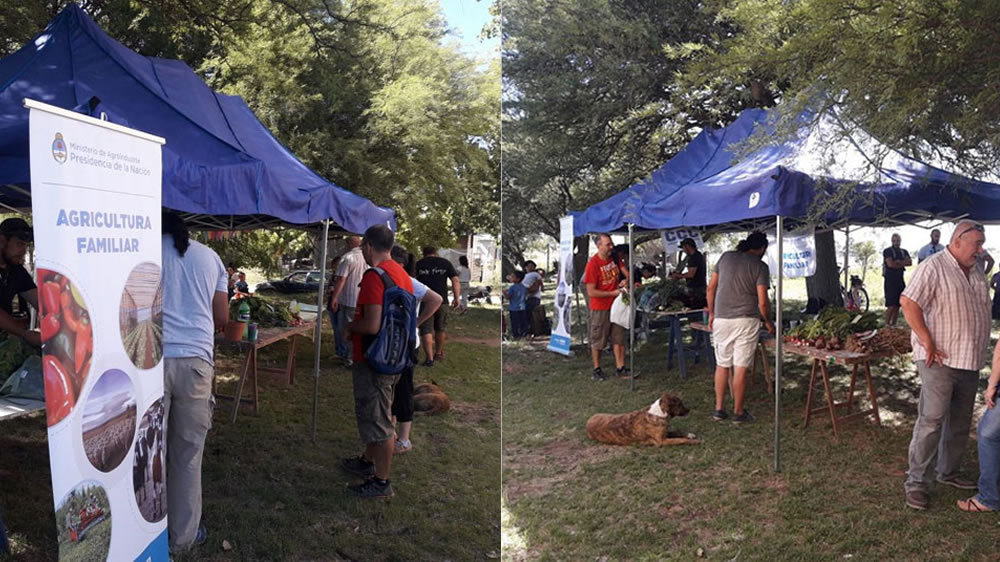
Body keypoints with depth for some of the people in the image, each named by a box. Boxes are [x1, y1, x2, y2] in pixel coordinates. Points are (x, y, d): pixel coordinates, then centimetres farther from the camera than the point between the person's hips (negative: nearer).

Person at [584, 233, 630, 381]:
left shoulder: (613, 258, 1)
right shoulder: (592, 264, -18)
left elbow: (618, 274, 19)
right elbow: (591, 292, -19)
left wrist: (623, 282, -4)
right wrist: (613, 293, -17)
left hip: (615, 305, 6)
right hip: (600, 308, -6)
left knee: (619, 338, 7)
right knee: (598, 341, 6)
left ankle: (620, 368, 12)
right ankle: (597, 370, 18)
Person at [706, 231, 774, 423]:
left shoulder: (726, 257, 6)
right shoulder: (760, 266, -4)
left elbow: (710, 289, 7)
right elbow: (762, 302, -8)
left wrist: (711, 314, 17)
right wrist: (768, 322, 9)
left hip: (721, 319, 4)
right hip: (746, 321, -3)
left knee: (722, 365, 13)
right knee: (740, 367, 3)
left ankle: (719, 409, 15)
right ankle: (738, 411, 10)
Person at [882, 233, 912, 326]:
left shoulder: (904, 252, 17)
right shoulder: (887, 251, -1)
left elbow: (910, 262, 1)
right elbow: (890, 264, -15)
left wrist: (898, 262, -11)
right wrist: (902, 265, -1)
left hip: (900, 280, 6)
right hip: (890, 279, -6)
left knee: (897, 306, 5)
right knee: (891, 306, -13)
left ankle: (893, 325, 10)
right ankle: (887, 325, -8)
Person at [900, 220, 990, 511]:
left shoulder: (976, 271, 13)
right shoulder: (934, 267, -12)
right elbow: (908, 303, -21)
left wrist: (981, 349, 14)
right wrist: (928, 343, -20)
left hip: (970, 361, 8)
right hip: (940, 360, -8)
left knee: (960, 422, 15)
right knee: (932, 420, -8)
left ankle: (948, 471, 31)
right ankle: (916, 482, -1)